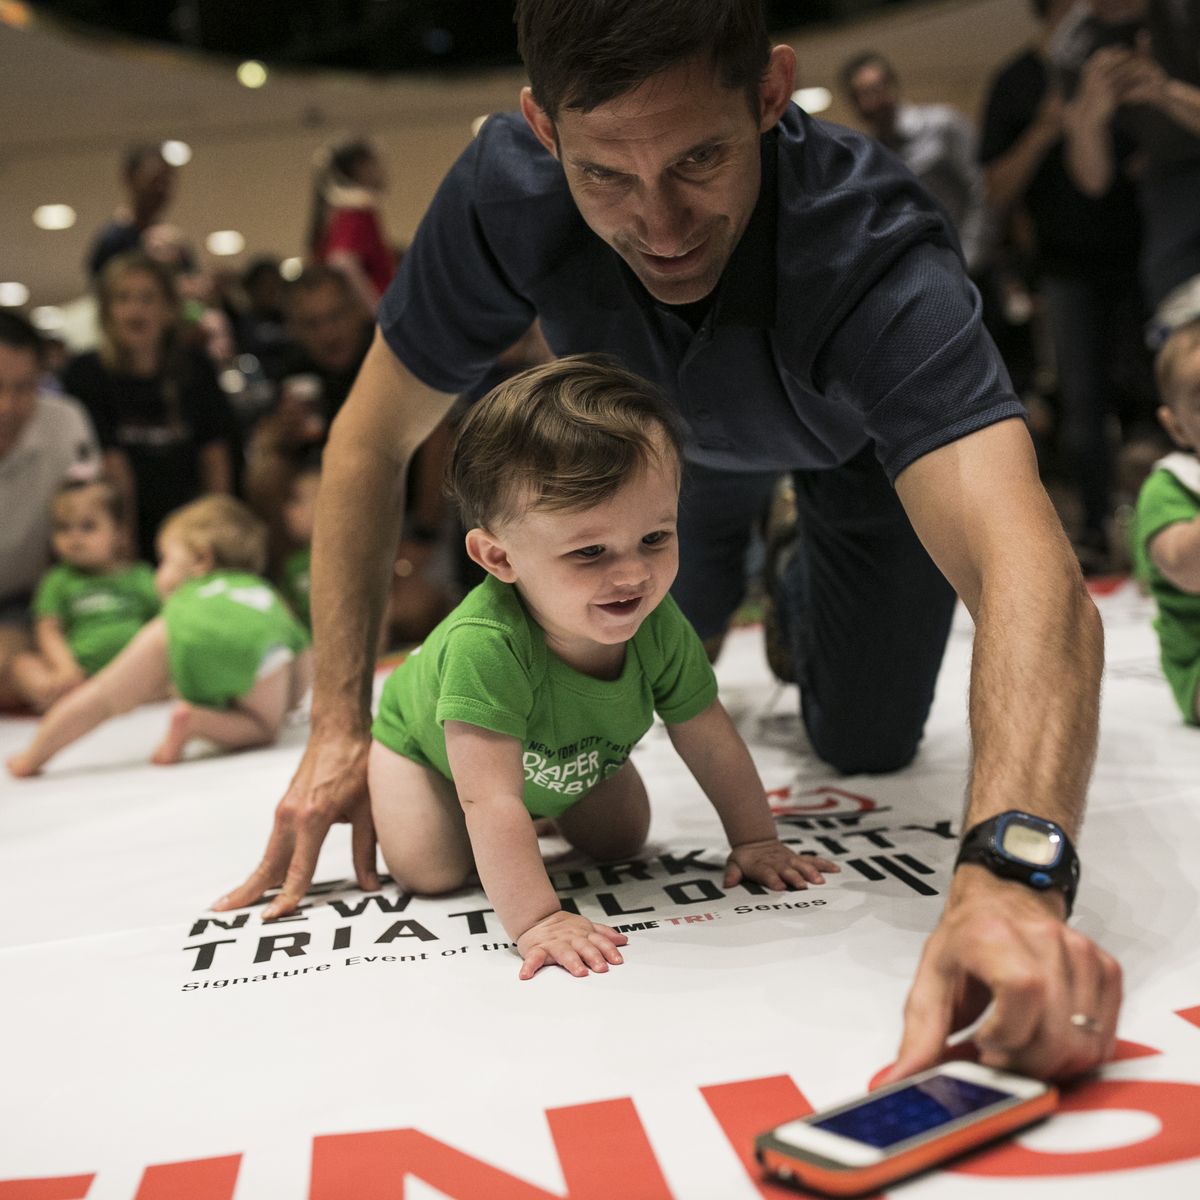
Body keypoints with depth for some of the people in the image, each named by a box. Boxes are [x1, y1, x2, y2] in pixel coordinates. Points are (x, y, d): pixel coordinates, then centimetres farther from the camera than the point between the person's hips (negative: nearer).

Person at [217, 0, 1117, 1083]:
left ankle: (803, 603, 36)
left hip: (869, 438, -2)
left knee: (866, 743, 3)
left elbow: (1029, 575, -59)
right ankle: (733, 586, 43)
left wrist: (1011, 870, -77)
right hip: (676, 427, 2)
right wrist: (340, 726, -30)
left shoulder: (875, 253, -46)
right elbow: (374, 440, -26)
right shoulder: (510, 186, -36)